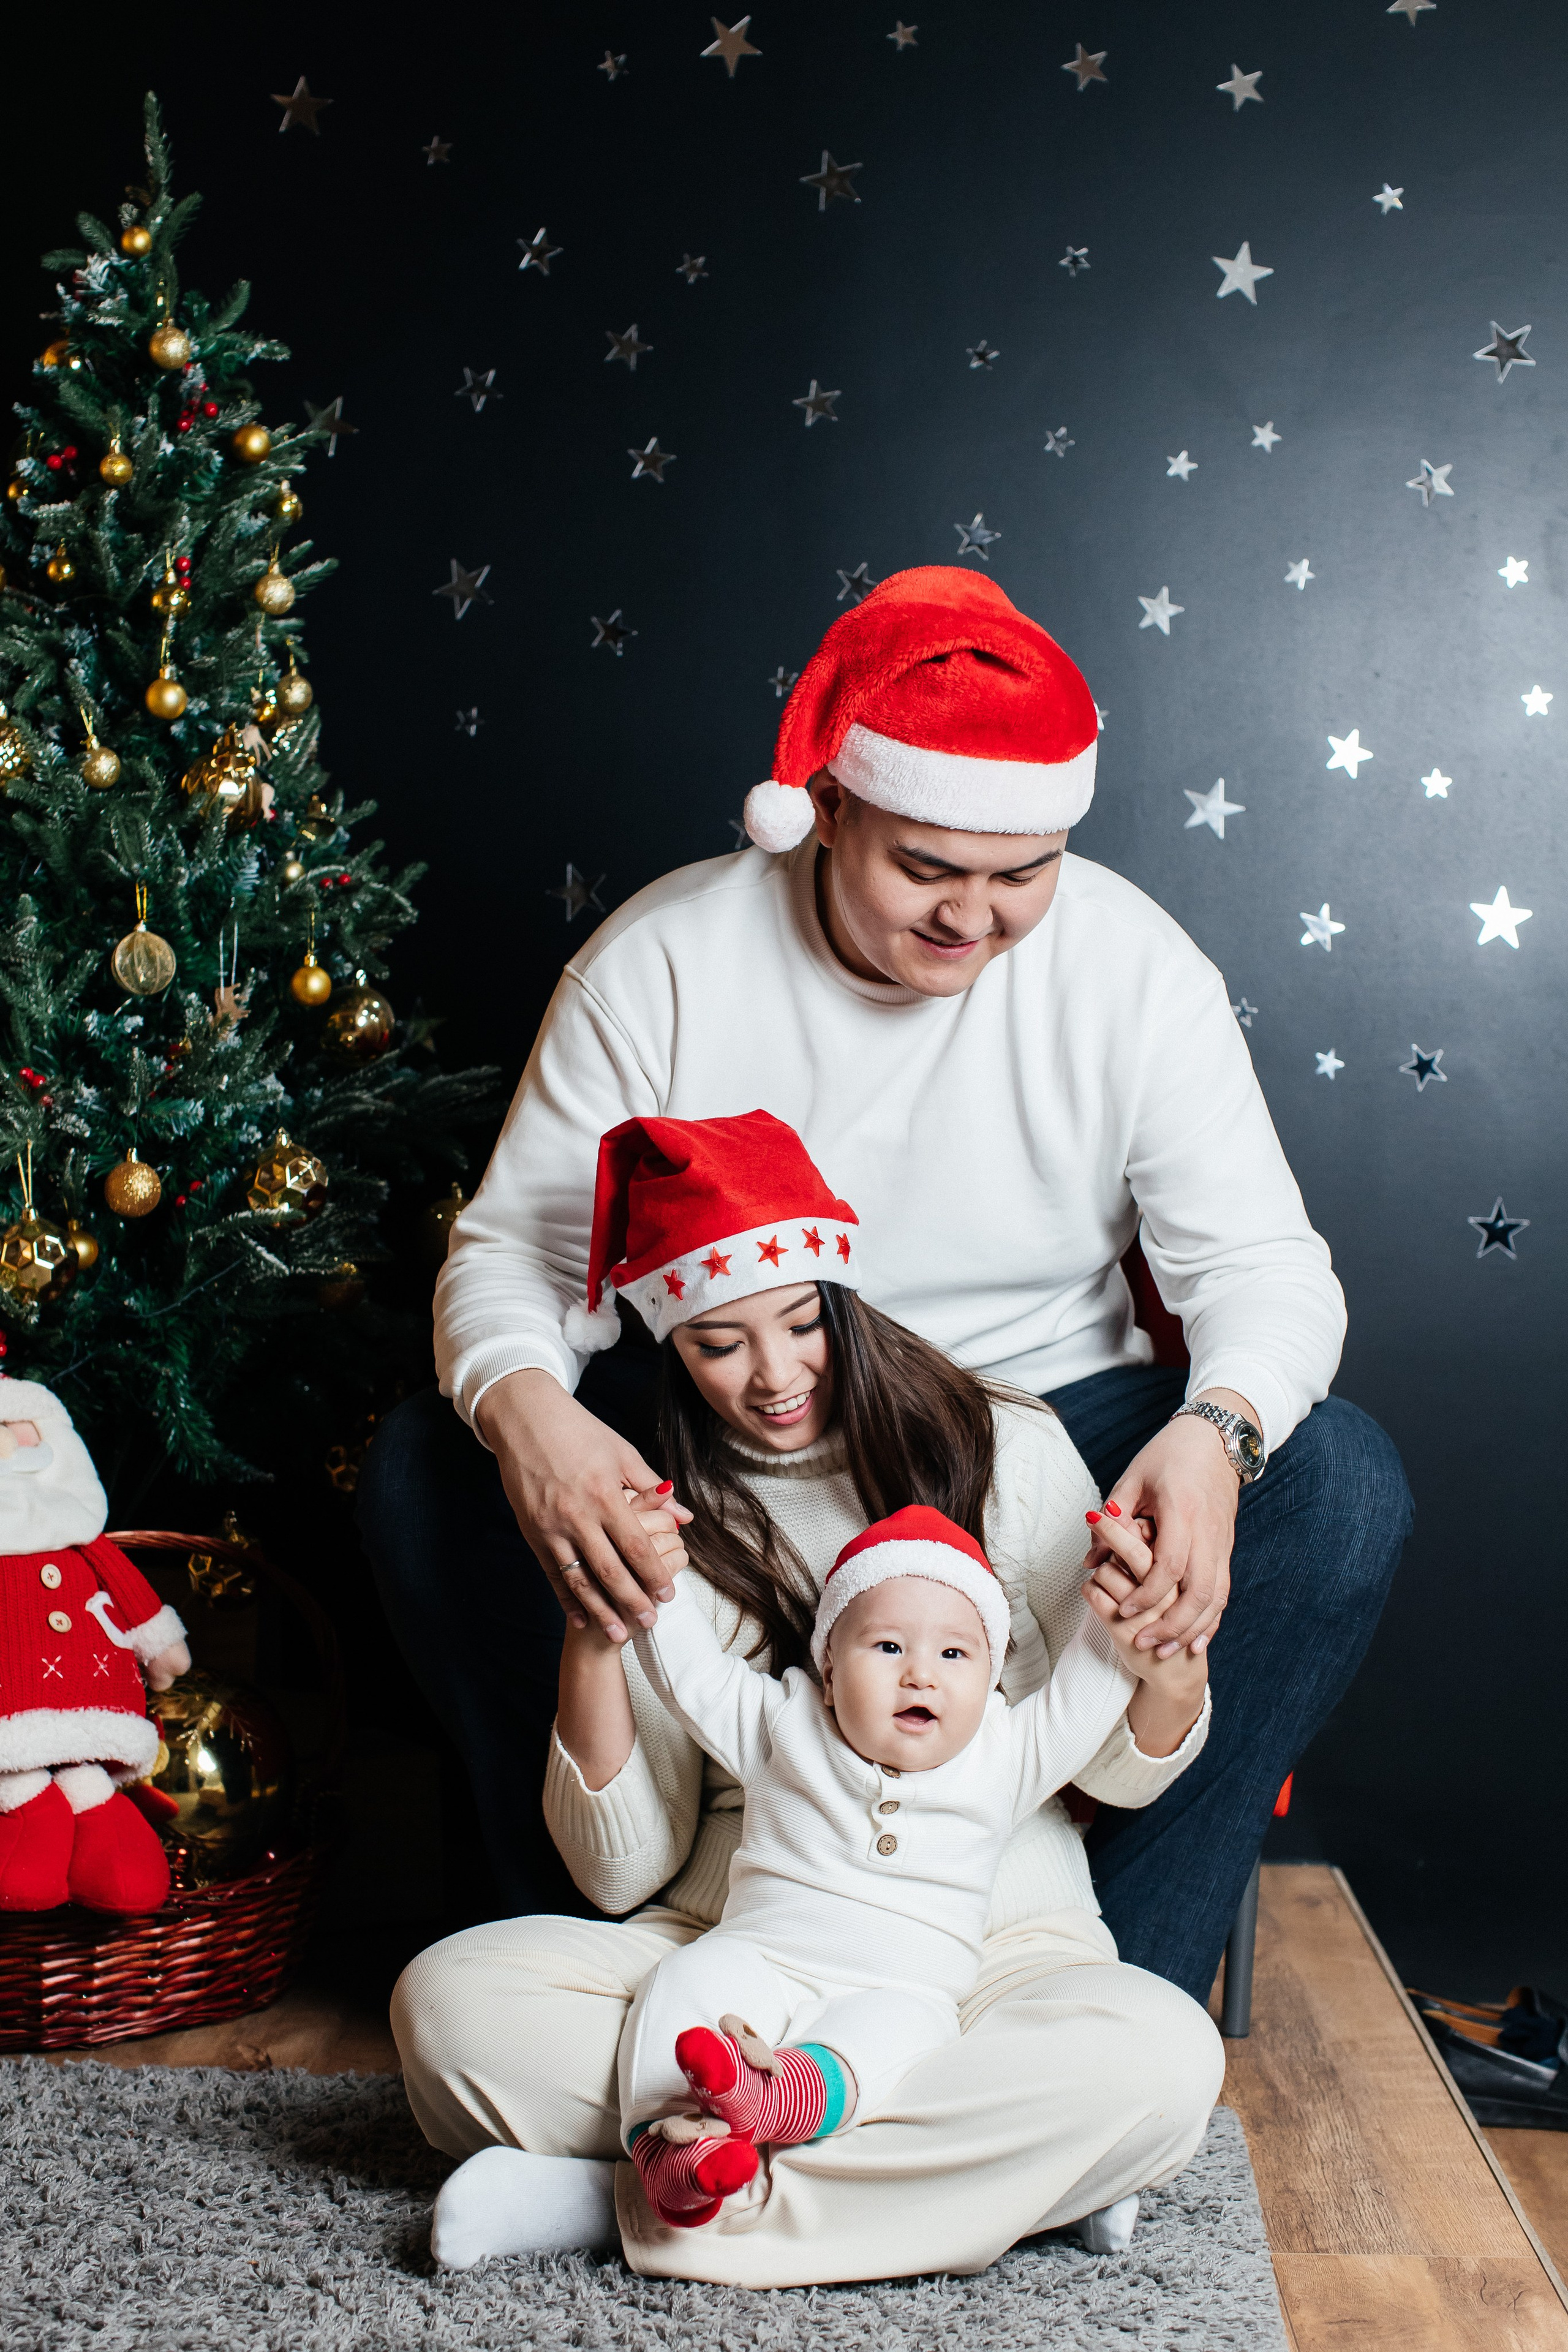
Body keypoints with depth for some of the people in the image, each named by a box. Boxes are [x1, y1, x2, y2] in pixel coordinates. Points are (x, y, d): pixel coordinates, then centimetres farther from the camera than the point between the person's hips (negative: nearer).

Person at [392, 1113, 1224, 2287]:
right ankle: (993, 2163, -21)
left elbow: (1122, 1773, 4)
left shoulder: (1007, 1446, 2)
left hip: (990, 1945, -1)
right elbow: (622, 1873, 1)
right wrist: (593, 1636, -14)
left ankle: (625, 2199, -23)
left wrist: (1164, 1650, -19)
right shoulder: (662, 1526, 5)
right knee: (448, 2001, -24)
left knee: (1165, 2062, -33)